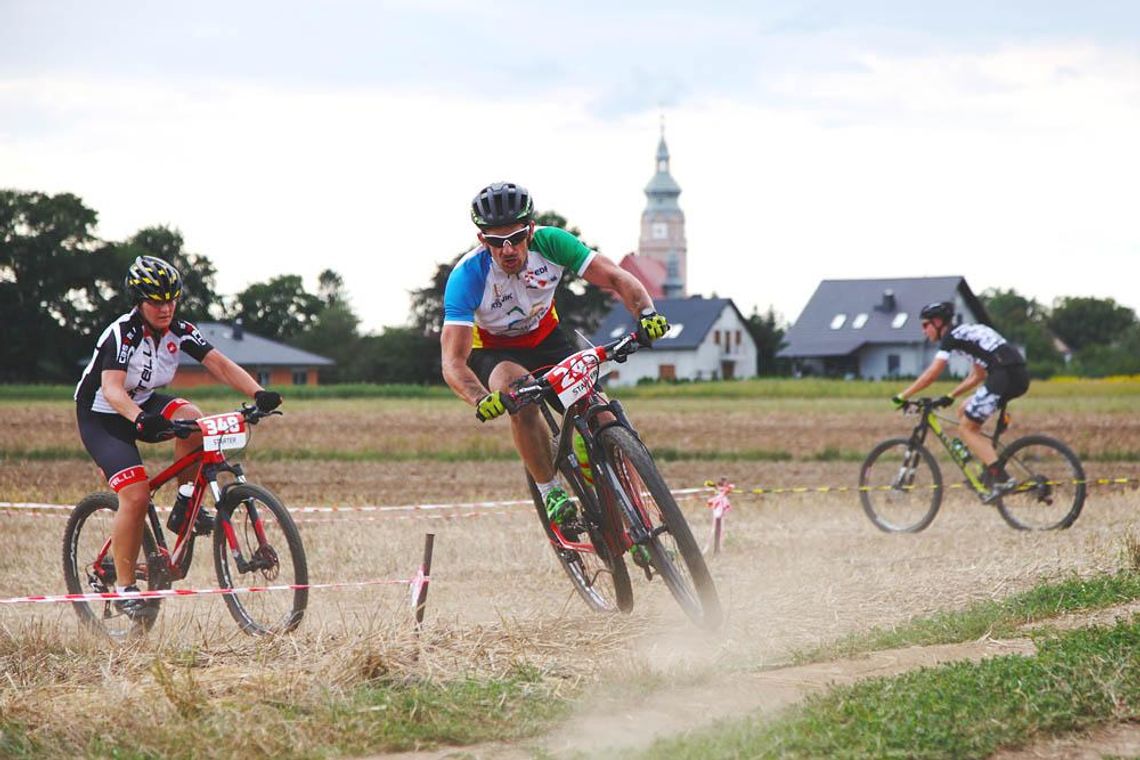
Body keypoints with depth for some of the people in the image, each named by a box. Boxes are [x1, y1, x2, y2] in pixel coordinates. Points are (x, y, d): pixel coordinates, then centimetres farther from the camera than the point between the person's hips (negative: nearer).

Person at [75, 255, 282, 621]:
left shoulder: (180, 331, -9)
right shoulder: (122, 334, -26)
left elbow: (220, 364, -16)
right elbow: (112, 390, -39)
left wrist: (258, 393, -33)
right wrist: (140, 420, -58)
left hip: (144, 405, 5)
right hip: (101, 417, -5)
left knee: (191, 417, -27)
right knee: (136, 496, -21)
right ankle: (124, 587, -8)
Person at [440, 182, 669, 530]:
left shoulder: (549, 243, -25)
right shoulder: (467, 276, -31)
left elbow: (615, 277, -24)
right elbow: (453, 362, -36)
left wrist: (646, 313, -44)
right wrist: (482, 401, -56)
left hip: (546, 338, 3)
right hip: (493, 352, -3)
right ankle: (550, 492, -21)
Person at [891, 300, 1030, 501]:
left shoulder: (951, 337, 0)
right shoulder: (967, 333, 26)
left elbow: (931, 374, -6)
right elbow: (977, 376, 30)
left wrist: (903, 396, 0)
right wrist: (950, 397, 30)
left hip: (1005, 376, -9)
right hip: (1018, 376, 9)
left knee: (966, 428, 0)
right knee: (964, 411, 20)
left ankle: (1001, 479, -11)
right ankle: (990, 470, 14)